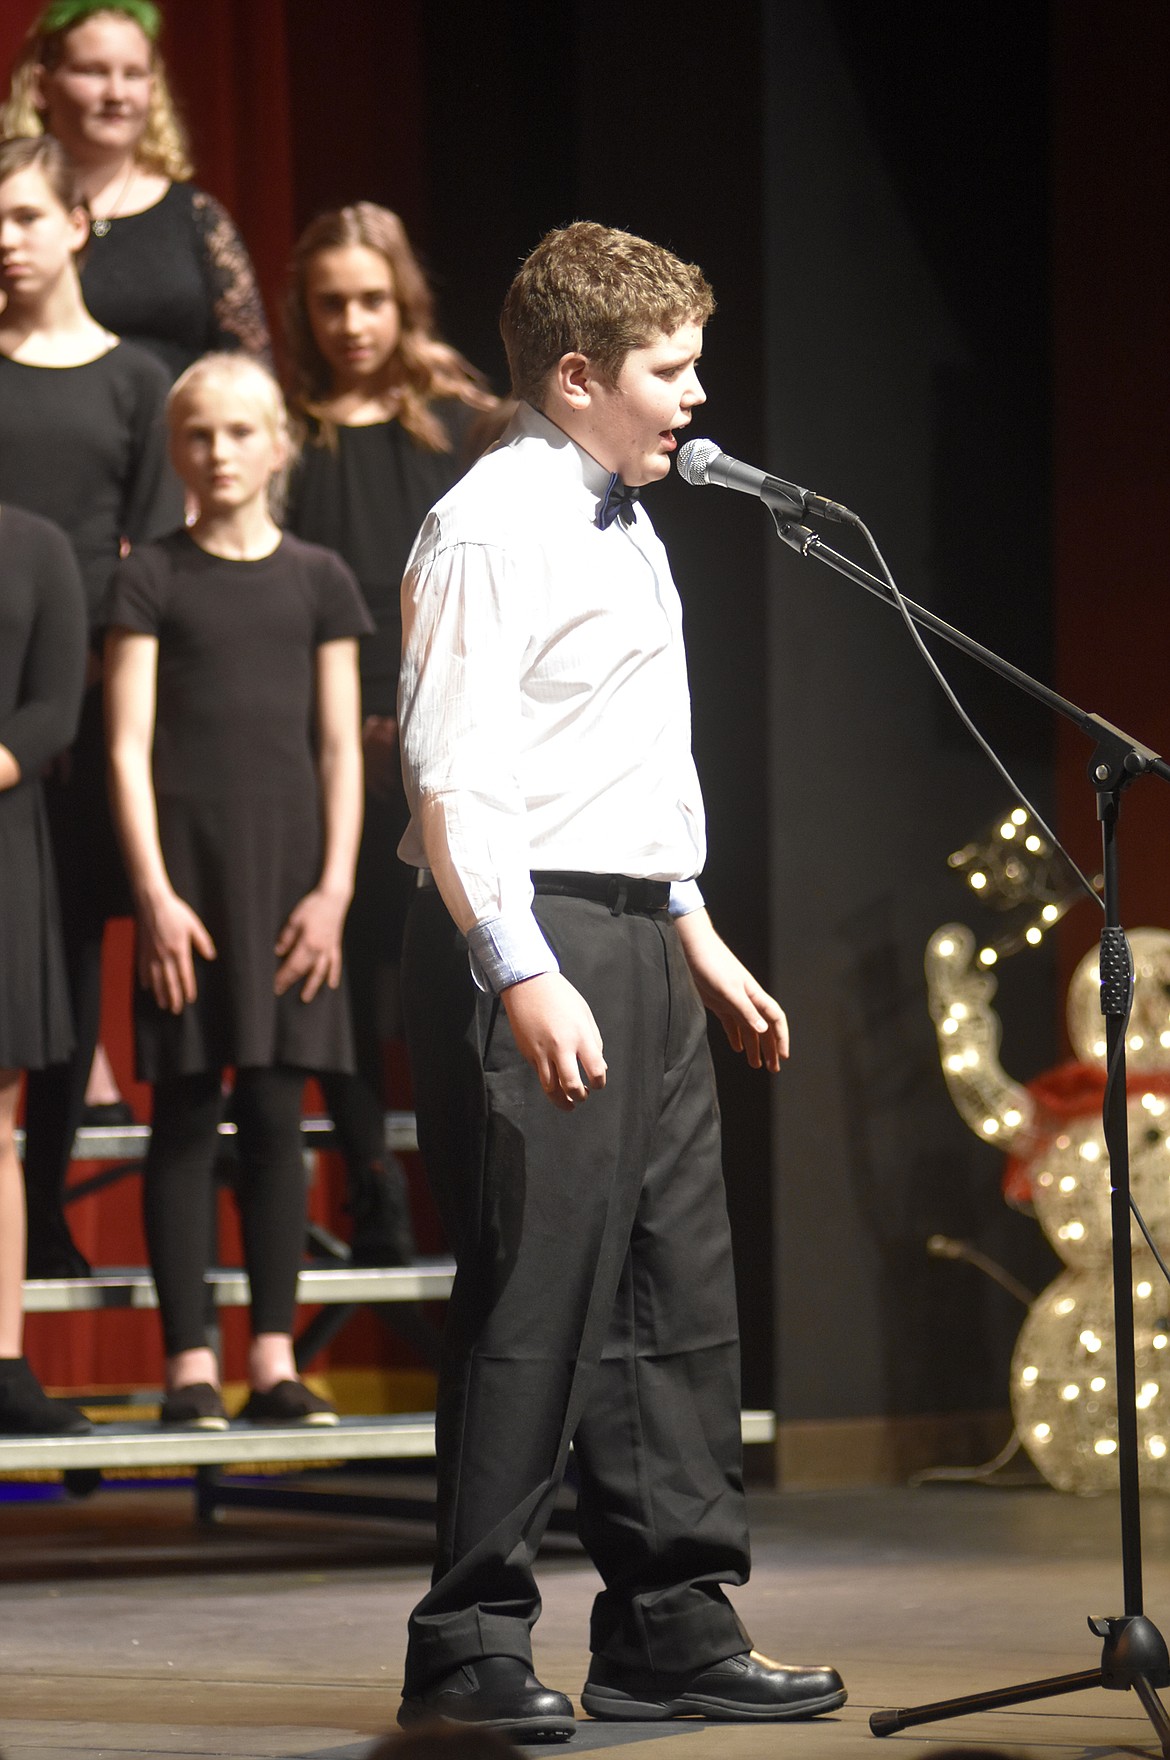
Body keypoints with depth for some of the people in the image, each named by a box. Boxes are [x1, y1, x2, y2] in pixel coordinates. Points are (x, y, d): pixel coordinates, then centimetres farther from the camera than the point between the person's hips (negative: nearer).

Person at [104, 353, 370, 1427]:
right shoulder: (154, 579, 2)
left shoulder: (317, 580, 8)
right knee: (187, 1111, -2)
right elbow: (129, 748, -2)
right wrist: (155, 894, -10)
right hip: (187, 852, -2)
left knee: (275, 1109, 2)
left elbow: (340, 748, 7)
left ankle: (274, 1357, 6)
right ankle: (190, 1360, 0)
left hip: (288, 859, 2)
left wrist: (334, 887, -3)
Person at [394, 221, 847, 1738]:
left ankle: (673, 1626, 18)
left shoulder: (626, 526, 18)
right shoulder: (489, 531, -12)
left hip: (638, 942, 10)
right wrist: (523, 976, -27)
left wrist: (697, 939, 26)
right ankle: (473, 1643, -1)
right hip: (529, 943, -10)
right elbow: (455, 774, -20)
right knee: (536, 1295, -9)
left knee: (680, 1287, 11)